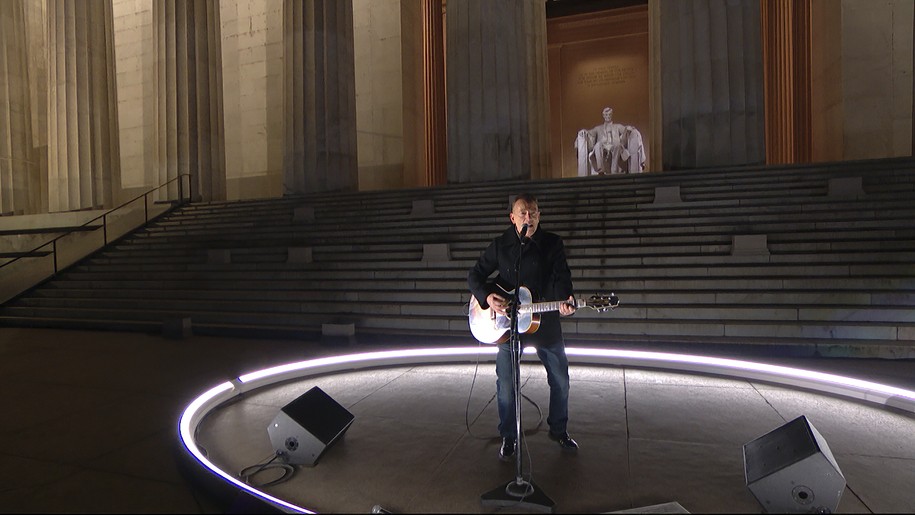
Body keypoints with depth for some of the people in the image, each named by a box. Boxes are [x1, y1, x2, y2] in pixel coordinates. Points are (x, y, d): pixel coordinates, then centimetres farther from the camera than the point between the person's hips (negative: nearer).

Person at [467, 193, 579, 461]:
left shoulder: (553, 243, -2)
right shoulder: (500, 245, -2)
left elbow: (561, 277, -10)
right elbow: (475, 275, 1)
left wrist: (565, 301, -30)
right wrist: (487, 297, -17)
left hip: (545, 321, 1)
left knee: (560, 380, 12)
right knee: (506, 385, 6)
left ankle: (559, 430, 36)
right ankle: (509, 438, 26)